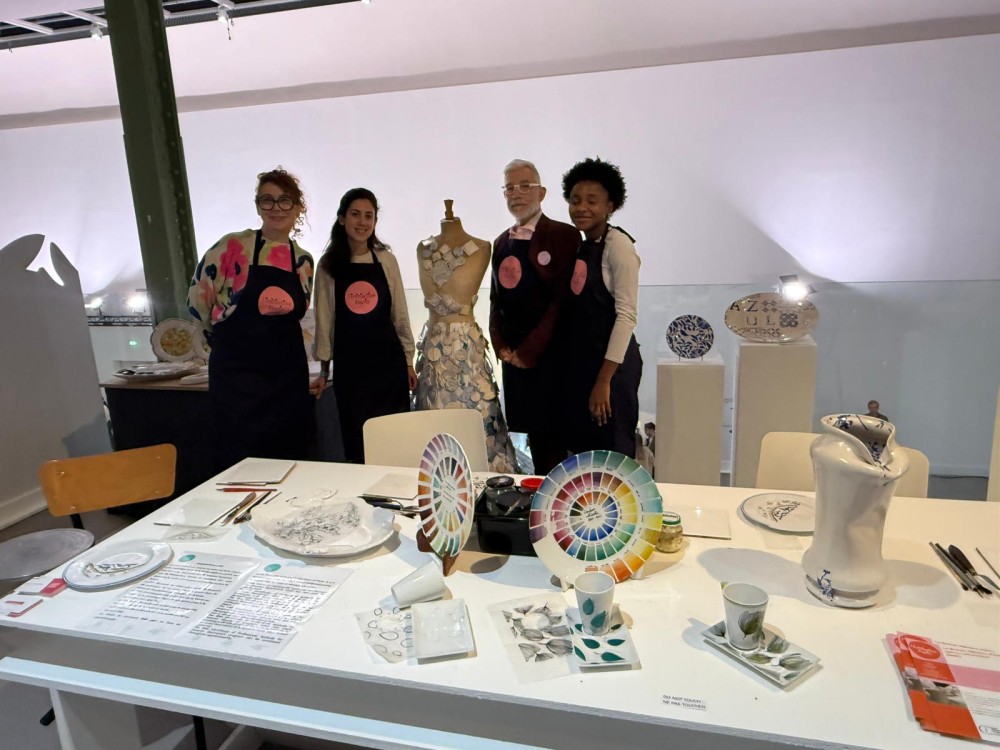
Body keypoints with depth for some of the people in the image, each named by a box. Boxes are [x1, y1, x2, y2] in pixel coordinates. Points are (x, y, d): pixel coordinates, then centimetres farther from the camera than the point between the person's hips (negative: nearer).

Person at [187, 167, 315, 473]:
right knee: (241, 460, 1)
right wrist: (233, 337, 9)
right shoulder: (233, 246, -7)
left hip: (288, 374, 4)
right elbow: (197, 299, 0)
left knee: (290, 458, 8)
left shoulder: (304, 261, 7)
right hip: (237, 371, -4)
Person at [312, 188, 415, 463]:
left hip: (389, 360, 1)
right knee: (356, 444, 6)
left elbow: (400, 314, 7)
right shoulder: (328, 264, 1)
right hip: (349, 363, 0)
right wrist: (323, 370, 6)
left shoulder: (386, 260, 3)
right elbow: (324, 318, 5)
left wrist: (409, 362, 7)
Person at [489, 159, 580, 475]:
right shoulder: (501, 242, 15)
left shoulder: (564, 236, -5)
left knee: (553, 438, -1)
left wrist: (529, 351, -13)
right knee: (532, 436, 11)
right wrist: (502, 347, 4)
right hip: (514, 358, 6)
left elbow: (563, 299, -13)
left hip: (548, 355, -6)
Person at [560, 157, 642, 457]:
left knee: (612, 454, 2)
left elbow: (627, 315, -17)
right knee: (581, 449, 16)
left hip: (610, 364, -7)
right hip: (577, 362, 7)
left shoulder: (618, 245, -11)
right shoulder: (576, 245, 10)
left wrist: (604, 380, -20)